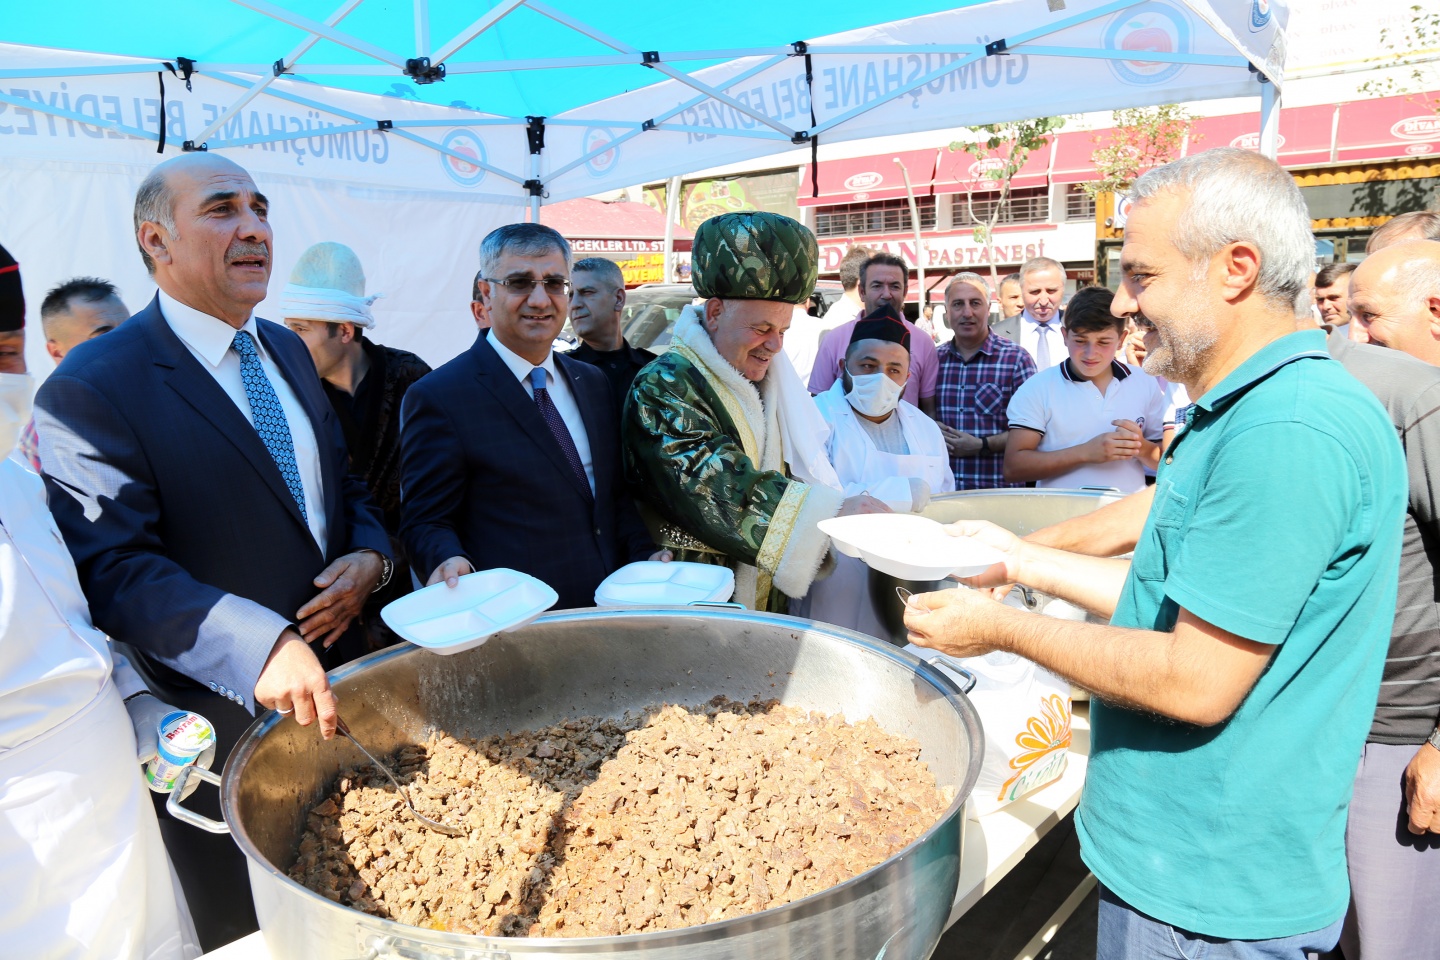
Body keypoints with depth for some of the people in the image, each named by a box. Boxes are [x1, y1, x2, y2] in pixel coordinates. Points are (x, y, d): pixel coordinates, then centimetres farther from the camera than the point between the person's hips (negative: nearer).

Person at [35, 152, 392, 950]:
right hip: (219, 720, -6)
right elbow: (113, 569, -23)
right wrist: (258, 644, -36)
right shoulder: (90, 390, -16)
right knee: (246, 933, 16)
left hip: (339, 688, 7)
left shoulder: (286, 350, 8)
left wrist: (370, 556, -6)